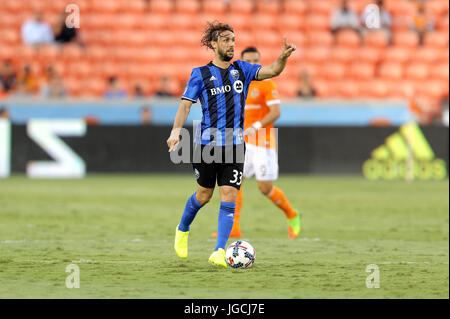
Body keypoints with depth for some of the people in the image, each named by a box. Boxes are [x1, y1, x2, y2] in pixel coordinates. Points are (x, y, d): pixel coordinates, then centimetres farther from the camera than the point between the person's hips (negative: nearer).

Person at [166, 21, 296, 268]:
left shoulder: (241, 70, 9)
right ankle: (183, 229, 38)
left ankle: (219, 252, -7)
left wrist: (282, 59, -24)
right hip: (207, 143, -2)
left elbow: (271, 71, -2)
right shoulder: (200, 74, 0)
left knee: (229, 197, -7)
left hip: (234, 144, 2)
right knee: (204, 195, 9)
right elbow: (185, 105, -5)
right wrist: (176, 131, -20)